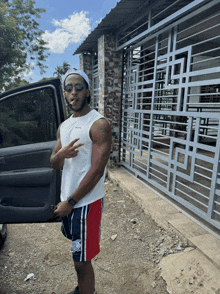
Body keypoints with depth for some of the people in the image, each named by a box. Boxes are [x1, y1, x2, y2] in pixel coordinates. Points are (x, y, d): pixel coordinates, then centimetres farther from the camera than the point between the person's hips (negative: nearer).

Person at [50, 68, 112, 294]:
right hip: (67, 199, 7)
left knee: (82, 261, 7)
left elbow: (96, 171, -20)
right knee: (78, 254, 24)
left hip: (86, 202, -7)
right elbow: (53, 164, 9)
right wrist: (61, 154, -15)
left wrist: (70, 202, -14)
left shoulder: (99, 125, -16)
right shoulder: (63, 126, 9)